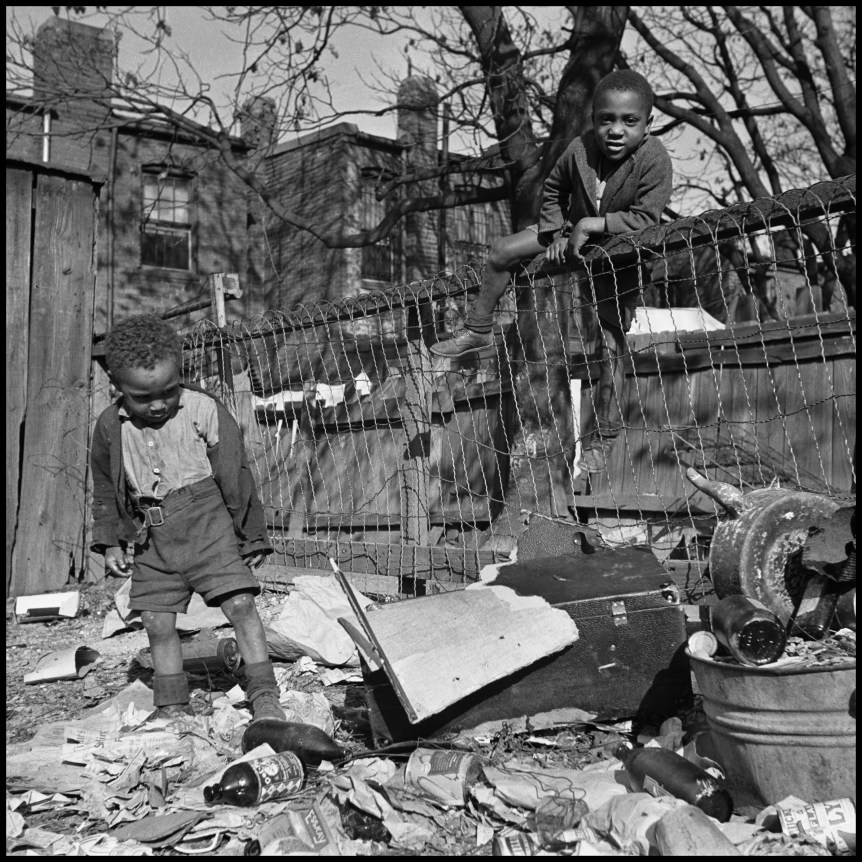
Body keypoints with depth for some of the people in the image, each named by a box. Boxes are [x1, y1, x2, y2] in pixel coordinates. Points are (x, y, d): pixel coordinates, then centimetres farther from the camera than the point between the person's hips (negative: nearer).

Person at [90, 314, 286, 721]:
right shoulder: (110, 426, 0)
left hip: (208, 523, -3)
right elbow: (105, 490, 15)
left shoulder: (205, 410, -11)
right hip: (151, 537, 4)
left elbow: (236, 474, -4)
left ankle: (264, 696, 1)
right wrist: (109, 542, 9)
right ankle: (172, 708, 20)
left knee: (241, 604, -10)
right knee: (157, 623, 5)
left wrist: (251, 534, 0)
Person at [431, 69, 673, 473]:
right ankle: (477, 330, 15)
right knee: (502, 251, -4)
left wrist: (591, 224, -36)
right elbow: (552, 189, 2)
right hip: (574, 233, 5)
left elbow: (645, 218, -33)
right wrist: (555, 231, -10)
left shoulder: (655, 161, -28)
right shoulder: (580, 149, -16)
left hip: (619, 256, -4)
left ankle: (603, 437, 7)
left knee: (611, 345, -5)